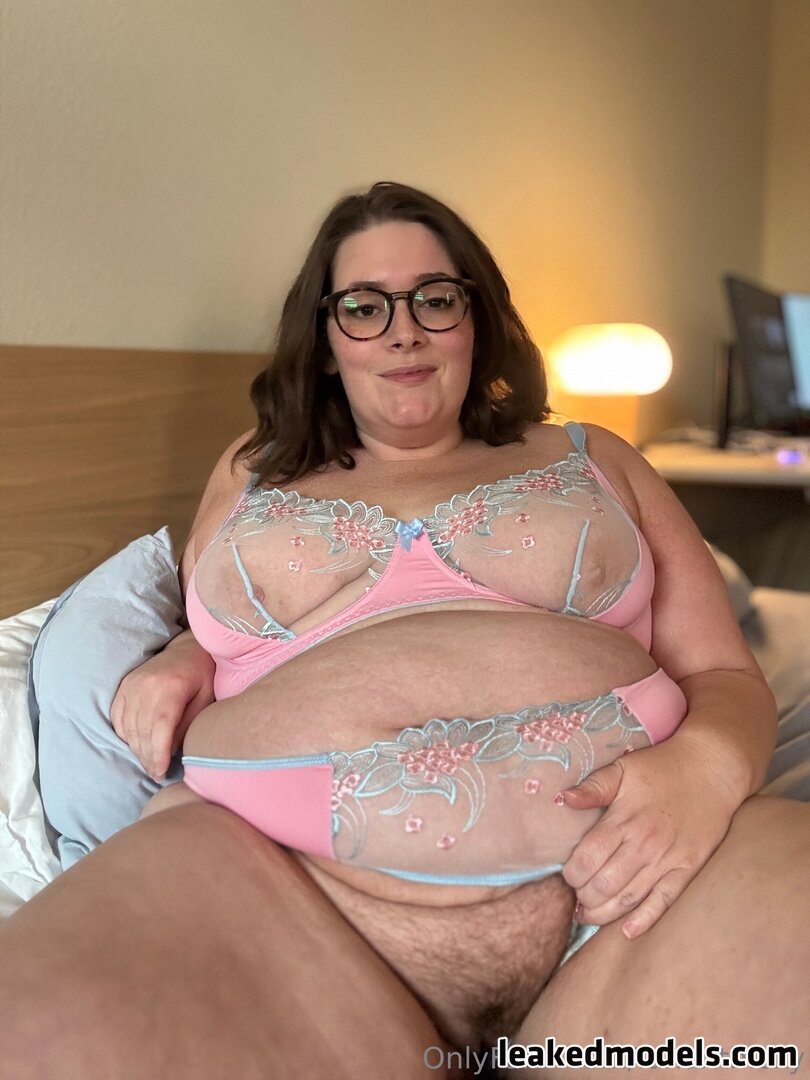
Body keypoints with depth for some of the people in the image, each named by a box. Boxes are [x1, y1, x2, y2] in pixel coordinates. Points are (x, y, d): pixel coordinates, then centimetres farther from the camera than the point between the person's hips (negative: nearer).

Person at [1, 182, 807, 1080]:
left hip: (620, 849, 0)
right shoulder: (250, 477, 22)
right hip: (285, 861, 1)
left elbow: (726, 676, 14)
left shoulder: (591, 462, 18)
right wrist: (178, 665, 8)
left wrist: (704, 765, -10)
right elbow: (211, 635, 33)